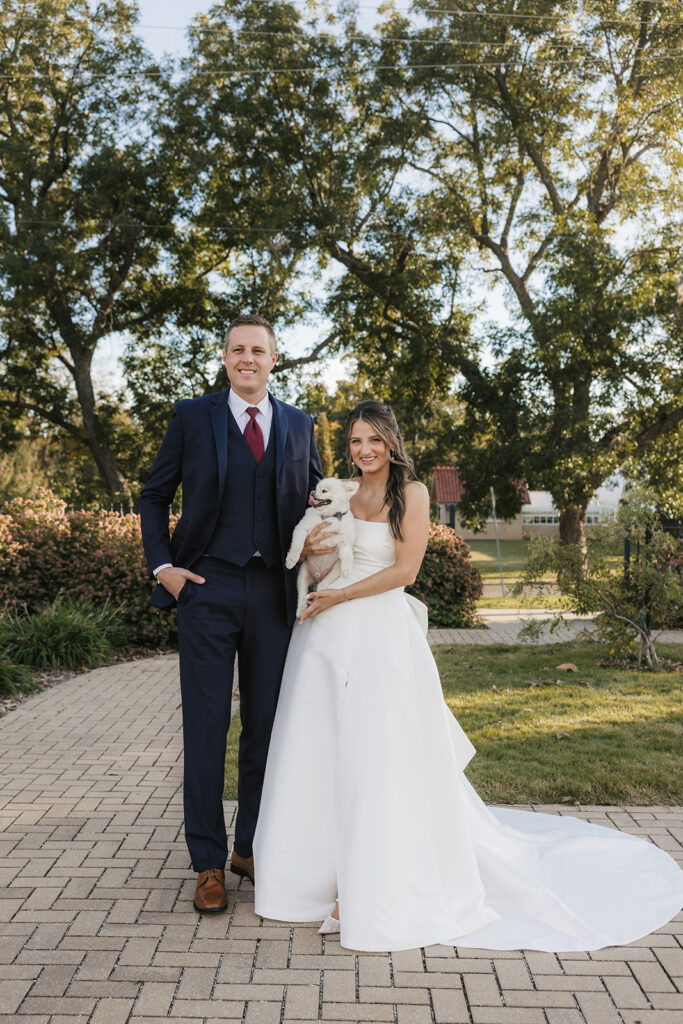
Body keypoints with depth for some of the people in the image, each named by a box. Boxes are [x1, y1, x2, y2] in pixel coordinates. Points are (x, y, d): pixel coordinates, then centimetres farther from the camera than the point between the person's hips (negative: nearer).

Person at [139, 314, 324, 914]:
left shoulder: (299, 426, 11)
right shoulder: (191, 416, 5)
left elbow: (317, 499, 19)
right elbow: (155, 496, 9)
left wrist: (314, 549, 1)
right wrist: (162, 565, -1)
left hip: (273, 592, 2)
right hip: (208, 589, -2)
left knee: (266, 725, 9)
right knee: (206, 726, 2)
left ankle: (251, 847, 26)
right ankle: (209, 862, 15)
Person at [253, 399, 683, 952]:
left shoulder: (411, 493, -1)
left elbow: (403, 570, -8)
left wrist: (340, 595, -11)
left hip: (382, 637, -5)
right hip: (326, 638, 5)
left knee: (378, 758, -3)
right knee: (321, 755, 7)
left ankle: (382, 889, 11)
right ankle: (327, 872, 21)